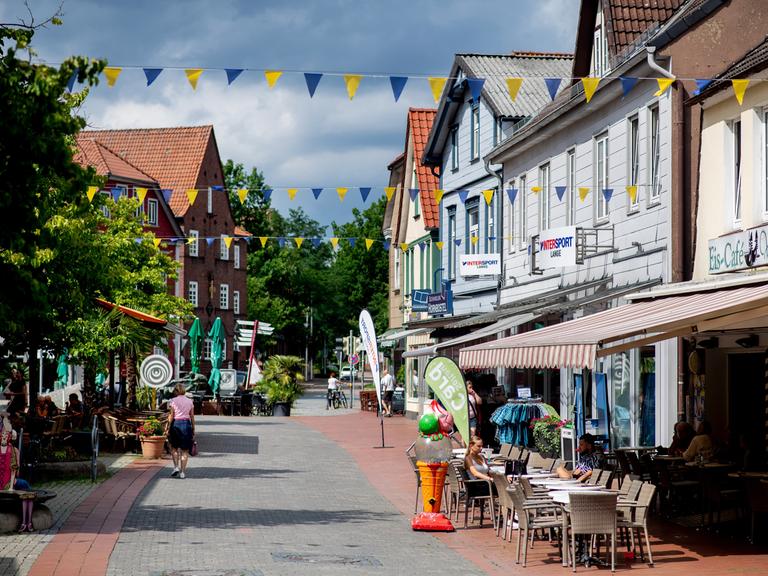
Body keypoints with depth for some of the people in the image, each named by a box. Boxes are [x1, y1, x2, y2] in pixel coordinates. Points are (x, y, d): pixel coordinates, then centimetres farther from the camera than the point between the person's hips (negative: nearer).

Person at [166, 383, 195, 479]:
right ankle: (183, 472, 3)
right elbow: (192, 417, 6)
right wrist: (193, 430, 11)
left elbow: (171, 416, -7)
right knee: (185, 450, 6)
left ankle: (176, 467, 3)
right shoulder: (189, 401, 7)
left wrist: (168, 429, -2)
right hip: (187, 424, 2)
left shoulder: (173, 401, -2)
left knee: (174, 447, 16)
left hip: (176, 424, -2)